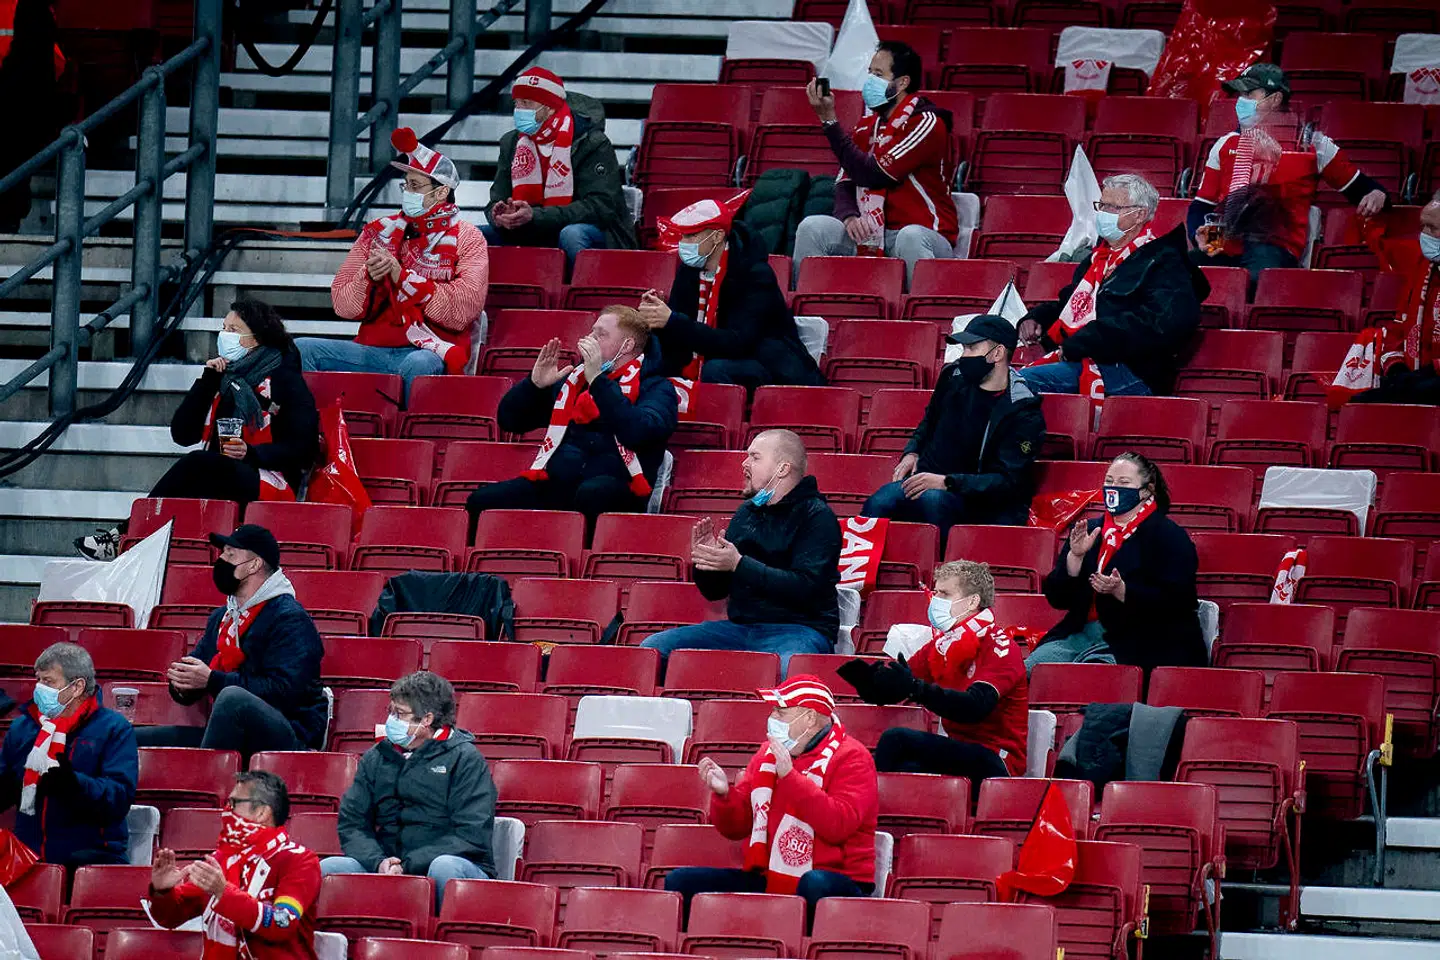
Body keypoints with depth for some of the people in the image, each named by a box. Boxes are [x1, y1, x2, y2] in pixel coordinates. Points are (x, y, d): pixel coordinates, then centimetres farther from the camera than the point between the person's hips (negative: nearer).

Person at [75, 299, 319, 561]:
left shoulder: (284, 380, 3)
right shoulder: (224, 377, 21)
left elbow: (301, 446, -4)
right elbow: (182, 434, 13)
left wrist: (252, 453, -19)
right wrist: (207, 381, 4)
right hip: (218, 478, 6)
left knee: (197, 463, -33)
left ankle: (124, 535, -34)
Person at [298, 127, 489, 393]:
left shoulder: (466, 238, 4)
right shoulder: (380, 231, 16)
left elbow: (462, 311, -12)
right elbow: (342, 305, 10)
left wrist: (402, 276, -14)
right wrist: (370, 278, -12)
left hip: (432, 352, -5)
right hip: (373, 349, 5)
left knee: (418, 364, -40)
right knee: (301, 350, -14)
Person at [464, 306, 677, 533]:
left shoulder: (655, 388, 10)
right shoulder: (574, 381, 27)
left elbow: (637, 433, -12)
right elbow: (509, 421, 28)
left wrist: (597, 380, -11)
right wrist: (534, 384, 10)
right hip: (557, 480, 5)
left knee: (591, 495, -42)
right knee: (482, 500, -23)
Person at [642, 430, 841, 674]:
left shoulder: (817, 517, -4)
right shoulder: (747, 512, 18)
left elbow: (806, 587, -18)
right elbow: (715, 590, 22)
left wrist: (739, 564, -20)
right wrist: (705, 560, -1)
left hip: (801, 628, -7)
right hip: (741, 625, 7)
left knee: (785, 670, -43)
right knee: (653, 647, -10)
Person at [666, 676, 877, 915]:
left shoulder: (850, 758, -4)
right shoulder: (767, 754, 16)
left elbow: (838, 826, -20)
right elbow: (736, 827, 16)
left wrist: (789, 776, -22)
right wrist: (723, 794, -6)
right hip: (766, 882, 6)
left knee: (815, 885, -42)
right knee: (680, 881, -7)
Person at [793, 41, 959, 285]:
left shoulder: (926, 124, -10)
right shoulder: (868, 125, 12)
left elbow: (871, 175, -16)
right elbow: (845, 183, 8)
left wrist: (829, 121, -13)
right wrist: (849, 217, -17)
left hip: (927, 235, -6)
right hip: (873, 237, 6)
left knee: (910, 238, -40)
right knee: (812, 227, -16)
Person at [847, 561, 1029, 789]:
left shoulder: (1000, 648, -10)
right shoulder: (939, 646, 12)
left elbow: (975, 706, -27)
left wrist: (916, 689, -40)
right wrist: (868, 679, -17)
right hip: (957, 750, 6)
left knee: (896, 739, -22)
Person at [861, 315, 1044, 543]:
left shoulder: (1024, 412, -12)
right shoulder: (954, 377, 7)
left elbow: (1007, 481, -18)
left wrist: (947, 482, -26)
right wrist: (911, 452, 9)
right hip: (930, 480, 5)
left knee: (932, 499, -40)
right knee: (878, 503, -28)